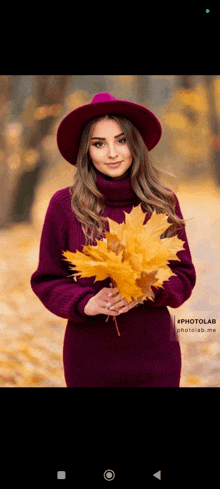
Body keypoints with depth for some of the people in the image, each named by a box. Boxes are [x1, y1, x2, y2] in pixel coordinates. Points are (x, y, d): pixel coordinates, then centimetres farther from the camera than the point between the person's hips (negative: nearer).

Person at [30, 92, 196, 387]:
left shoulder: (163, 202, 1)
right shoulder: (65, 205, -4)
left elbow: (183, 274, 4)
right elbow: (47, 280, 2)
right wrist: (87, 303, -16)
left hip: (155, 353, 1)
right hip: (90, 354, -1)